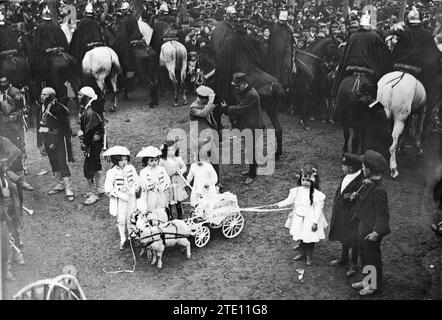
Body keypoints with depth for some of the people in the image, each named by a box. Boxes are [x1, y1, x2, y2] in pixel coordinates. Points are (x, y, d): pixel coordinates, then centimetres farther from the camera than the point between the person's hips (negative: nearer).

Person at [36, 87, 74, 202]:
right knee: (54, 164, 13)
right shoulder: (41, 109, 7)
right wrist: (40, 144, 10)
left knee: (62, 164, -8)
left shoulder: (59, 109, -14)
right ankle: (61, 184, 28)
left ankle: (68, 189, -2)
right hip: (47, 141, 7)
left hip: (58, 140, -7)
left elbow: (63, 128, -16)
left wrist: (55, 142, -17)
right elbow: (39, 127, 12)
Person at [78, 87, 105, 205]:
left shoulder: (90, 113, -24)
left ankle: (94, 194, 4)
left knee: (88, 169, -5)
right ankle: (100, 188, 37)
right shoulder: (86, 110, 8)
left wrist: (85, 144, -15)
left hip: (93, 144, -11)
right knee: (96, 166, 22)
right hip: (96, 143, 11)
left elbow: (90, 131, -23)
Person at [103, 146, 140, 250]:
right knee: (121, 220, 7)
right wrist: (120, 195, -17)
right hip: (119, 199, -2)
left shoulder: (131, 168, -5)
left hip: (131, 197, 2)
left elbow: (137, 181, 3)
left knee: (131, 218, 7)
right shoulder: (111, 172, -15)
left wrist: (134, 189, -13)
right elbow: (108, 189, -15)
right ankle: (123, 239, 24)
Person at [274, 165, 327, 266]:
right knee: (301, 237, 17)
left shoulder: (317, 194, -15)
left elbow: (318, 209, -14)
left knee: (310, 238, 4)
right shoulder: (297, 191, -2)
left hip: (311, 219, -4)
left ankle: (309, 256, 23)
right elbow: (289, 200, 6)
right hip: (299, 219, 4)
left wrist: (315, 222, -16)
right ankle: (303, 252, 39)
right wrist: (279, 204, -6)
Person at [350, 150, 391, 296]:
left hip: (371, 231, -9)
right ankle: (367, 281, 37)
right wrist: (356, 197, 0)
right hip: (363, 227, 9)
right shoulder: (368, 184, 3)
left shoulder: (378, 190, -26)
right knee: (364, 255, 21)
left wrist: (376, 232, -24)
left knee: (372, 258, 8)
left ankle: (374, 286, 24)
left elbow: (382, 214, -23)